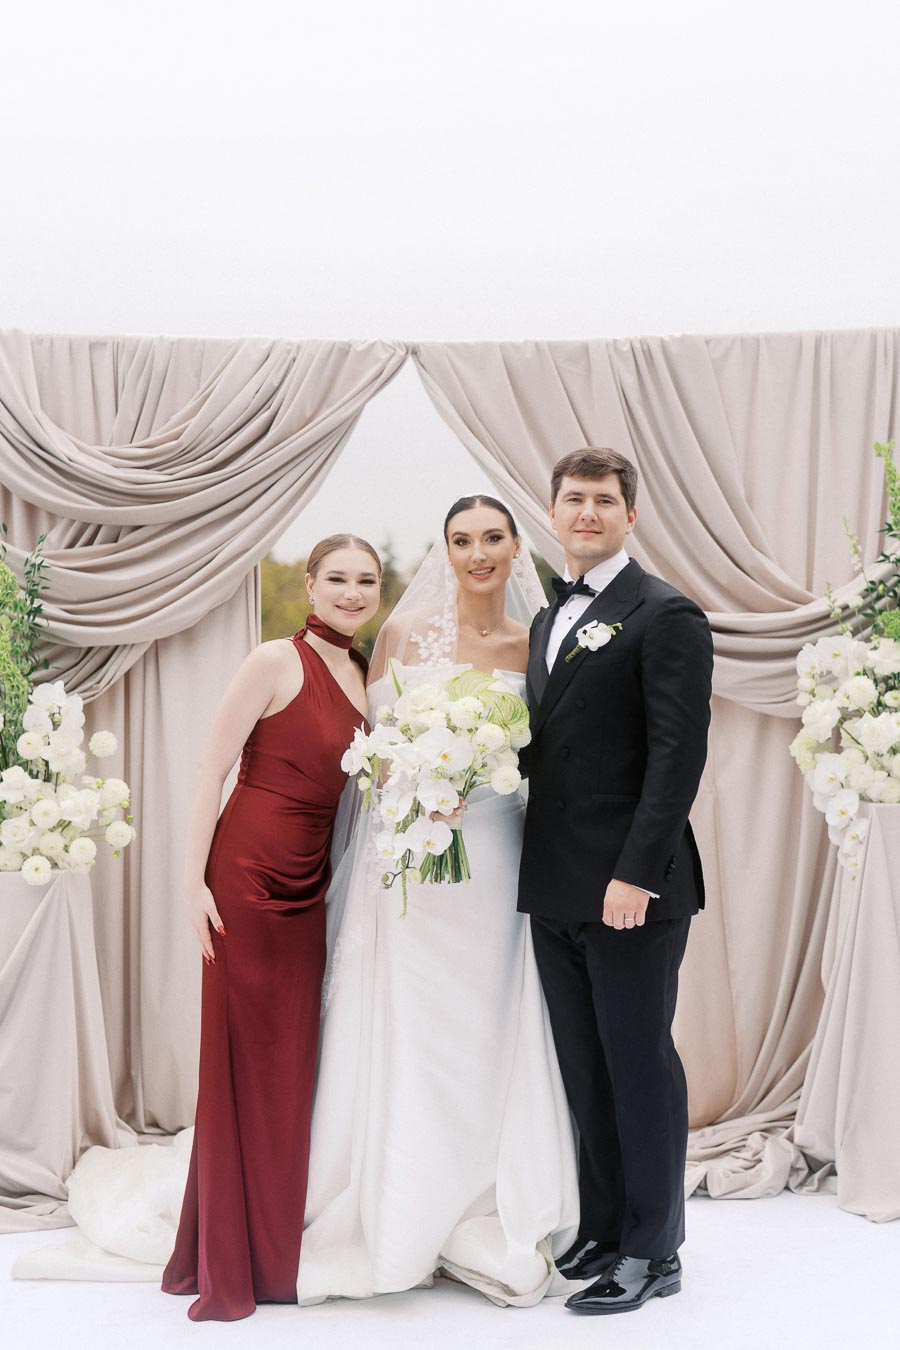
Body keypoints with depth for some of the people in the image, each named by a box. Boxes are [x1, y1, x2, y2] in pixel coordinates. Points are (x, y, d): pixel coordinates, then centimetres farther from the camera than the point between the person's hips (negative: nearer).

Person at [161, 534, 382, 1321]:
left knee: (295, 1062, 11)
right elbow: (213, 768, -10)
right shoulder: (278, 661, -9)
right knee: (245, 1061, 0)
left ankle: (279, 1251, 24)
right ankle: (230, 1268, 11)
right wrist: (194, 880, -15)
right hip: (248, 872, -7)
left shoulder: (361, 672, 13)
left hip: (311, 883, 7)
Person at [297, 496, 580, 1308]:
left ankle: (490, 1229, 20)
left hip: (497, 864, 2)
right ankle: (403, 1223, 16)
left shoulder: (534, 645, 6)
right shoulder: (407, 632, 1)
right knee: (409, 1035, 2)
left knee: (491, 1038, 5)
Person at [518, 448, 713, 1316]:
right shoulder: (549, 619, 17)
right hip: (555, 888, 7)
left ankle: (652, 1253, 17)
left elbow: (678, 753, -15)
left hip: (630, 888, -7)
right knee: (585, 1071, 14)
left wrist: (635, 874, -20)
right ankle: (602, 1229, 27)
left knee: (639, 1065, 3)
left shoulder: (665, 616, -8)